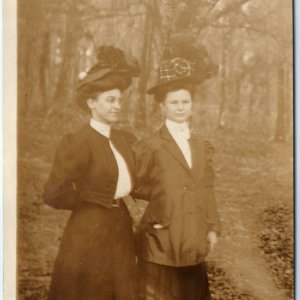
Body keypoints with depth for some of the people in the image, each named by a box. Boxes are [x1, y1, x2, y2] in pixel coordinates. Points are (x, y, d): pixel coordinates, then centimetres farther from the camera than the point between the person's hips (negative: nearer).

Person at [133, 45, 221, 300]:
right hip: (161, 239, -5)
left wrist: (213, 228, 7)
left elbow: (207, 191, 10)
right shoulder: (151, 146, -7)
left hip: (194, 238, 5)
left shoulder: (203, 145, 8)